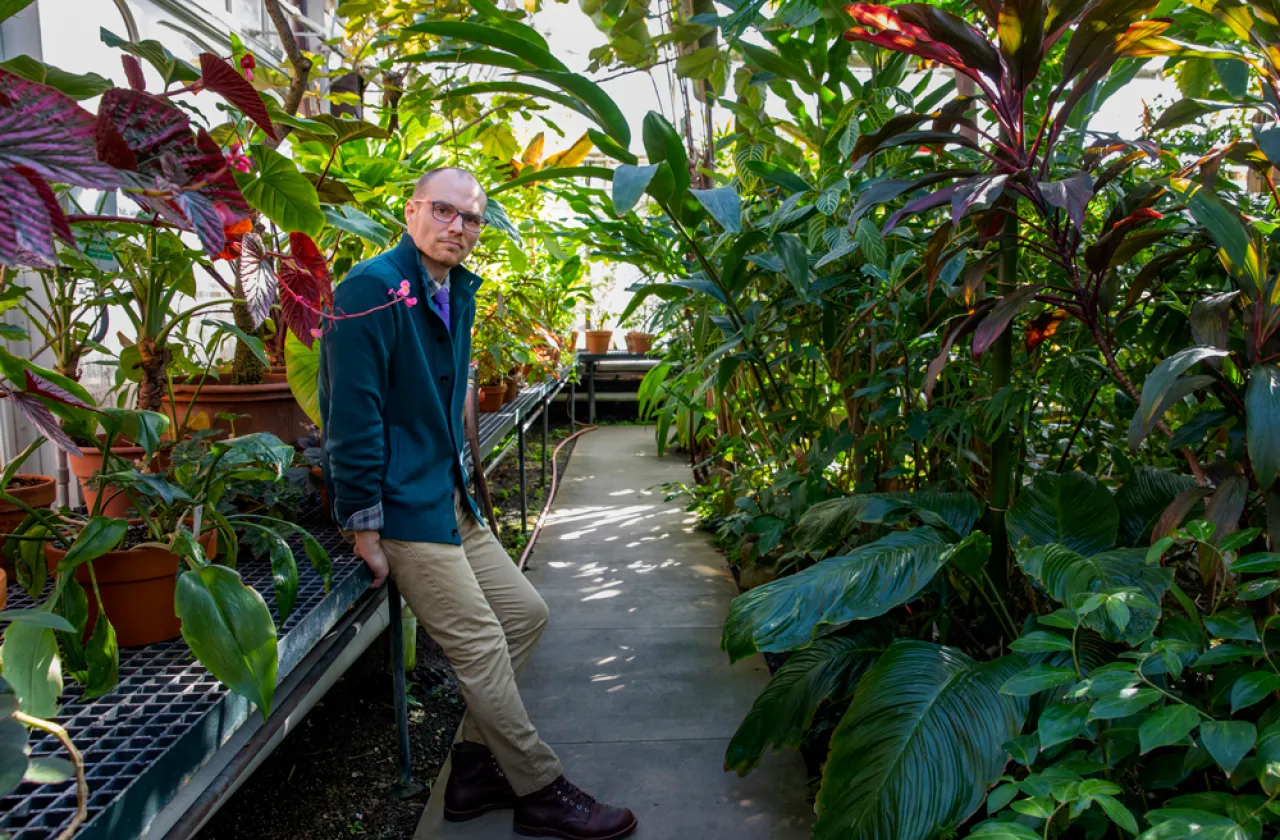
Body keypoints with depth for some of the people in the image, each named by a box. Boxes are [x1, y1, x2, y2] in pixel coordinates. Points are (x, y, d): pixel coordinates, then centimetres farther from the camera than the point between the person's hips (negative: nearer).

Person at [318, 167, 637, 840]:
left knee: (525, 612, 11)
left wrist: (461, 487, 17)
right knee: (481, 647, -4)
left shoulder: (457, 292, 12)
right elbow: (353, 416, -20)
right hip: (403, 510, -9)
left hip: (451, 501, 10)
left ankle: (475, 767, 22)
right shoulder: (372, 289, -16)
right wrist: (364, 529, -19)